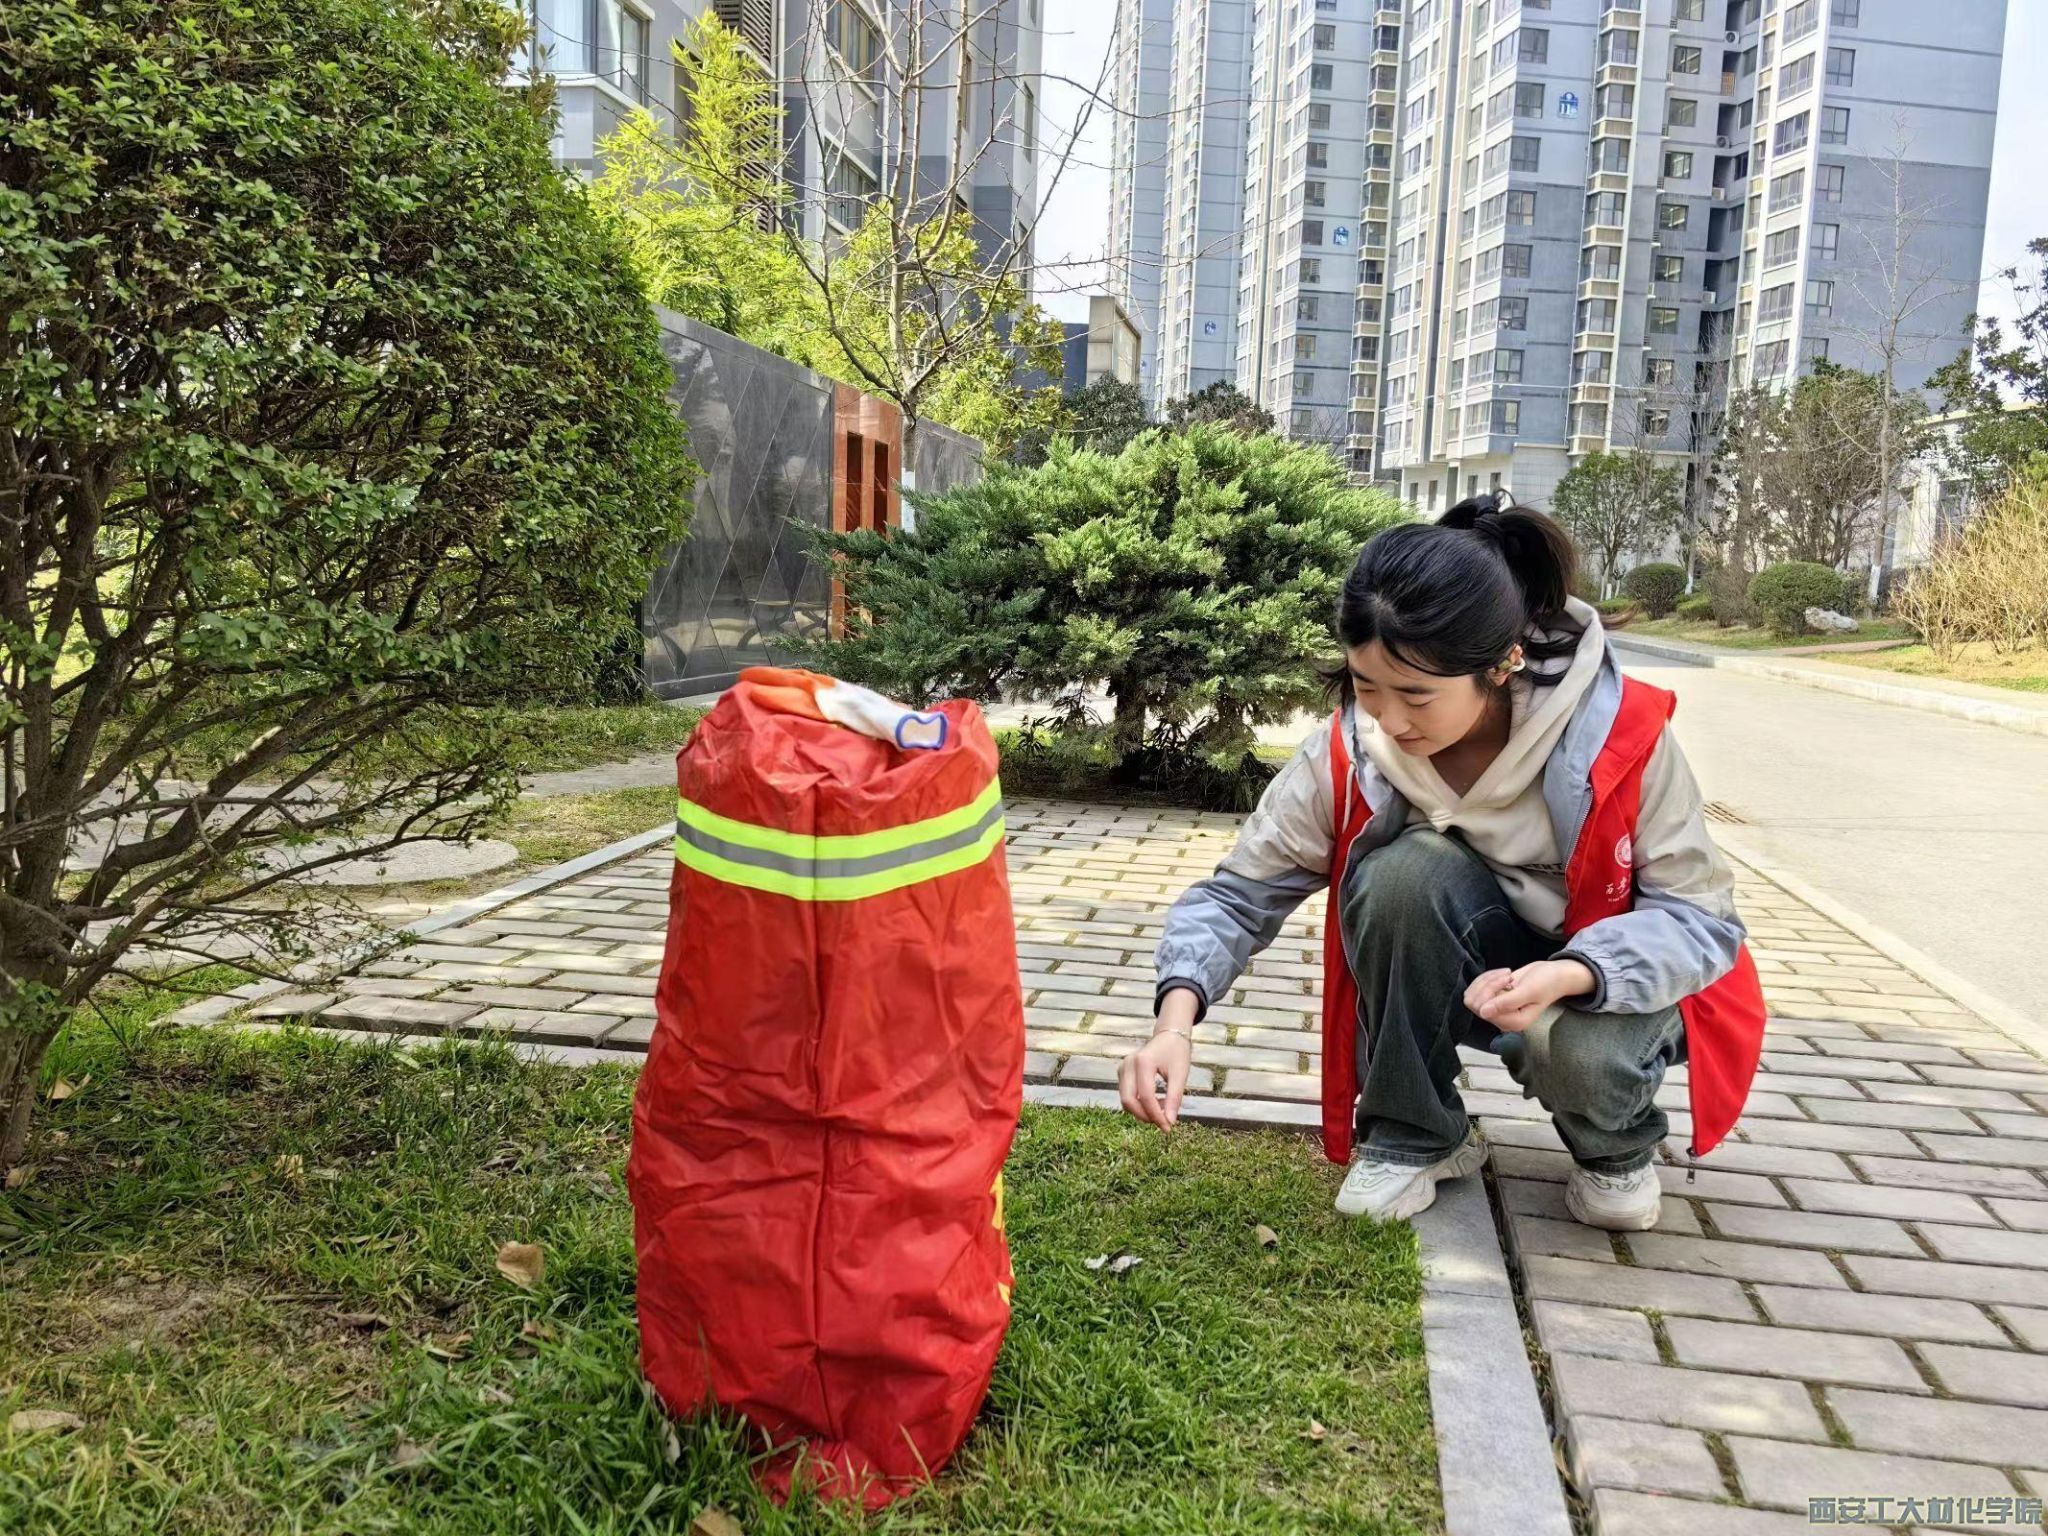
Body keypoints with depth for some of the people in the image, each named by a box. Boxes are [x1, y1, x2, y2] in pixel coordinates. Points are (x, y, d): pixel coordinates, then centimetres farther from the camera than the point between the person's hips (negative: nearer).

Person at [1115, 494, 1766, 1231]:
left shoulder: (1619, 735, -27)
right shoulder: (1350, 752, -21)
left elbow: (1700, 917, -20)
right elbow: (1240, 891, -18)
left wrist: (1569, 975, -40)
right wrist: (1176, 1022, -36)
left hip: (1610, 980, -1)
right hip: (1469, 976, 2)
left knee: (1577, 1045, -37)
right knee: (1402, 868, -31)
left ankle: (1620, 1149, 4)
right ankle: (1412, 1138, -8)